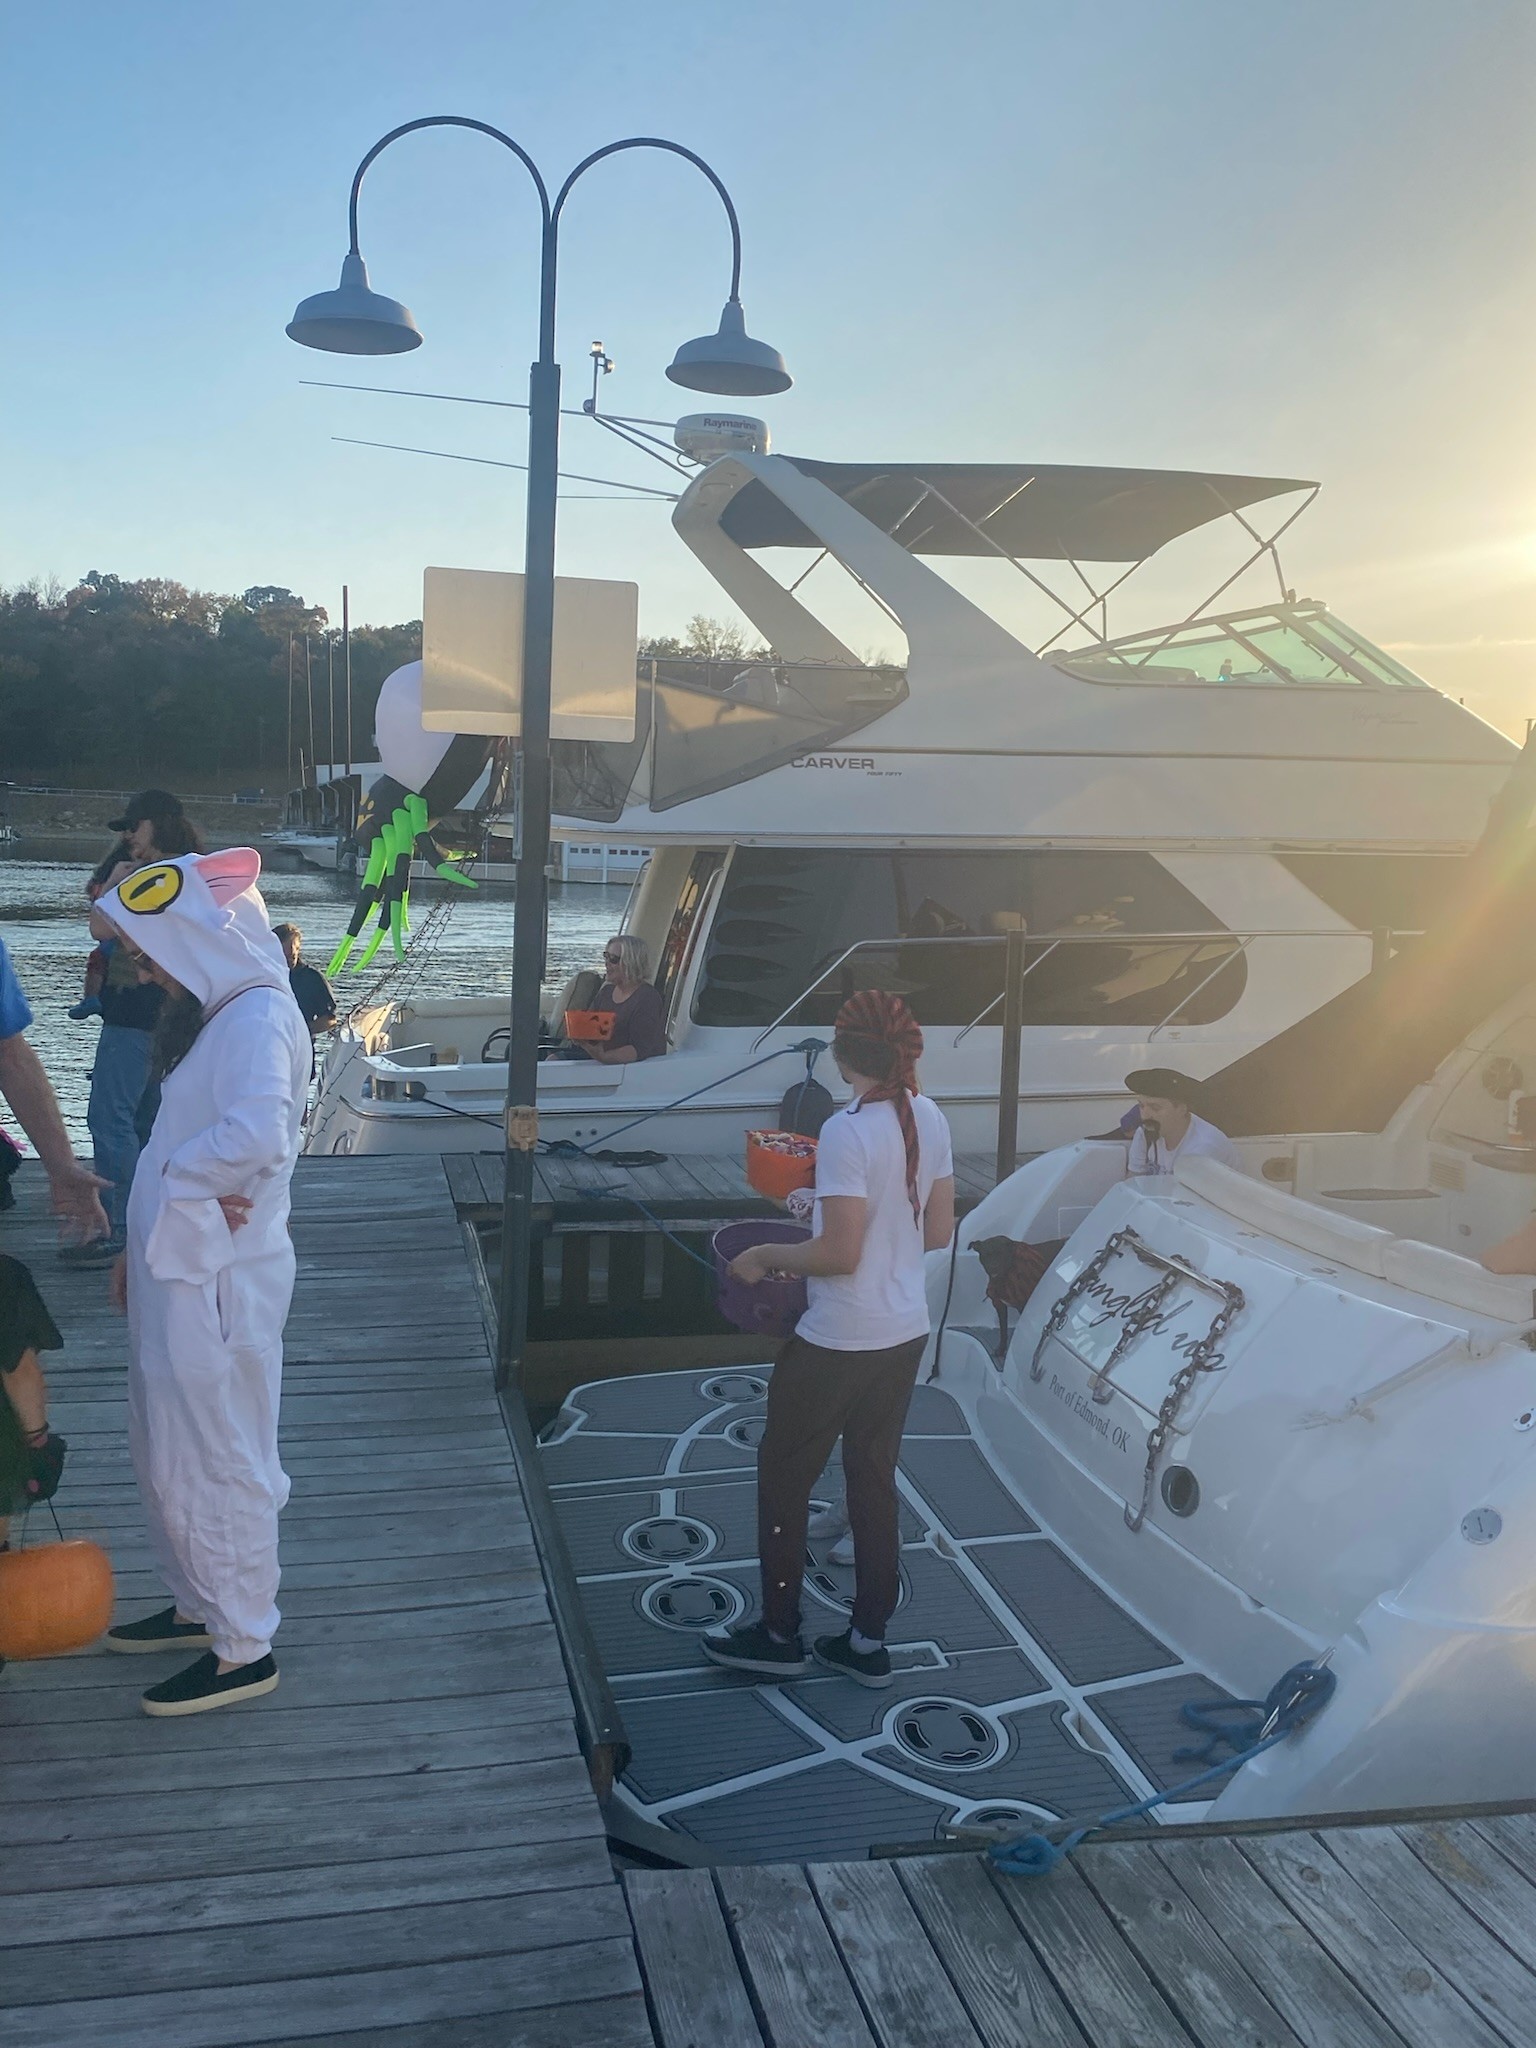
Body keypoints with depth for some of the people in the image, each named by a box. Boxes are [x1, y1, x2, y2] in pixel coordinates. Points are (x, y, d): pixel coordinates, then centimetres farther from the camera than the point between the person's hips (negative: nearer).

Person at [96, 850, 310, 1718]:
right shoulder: (216, 1012, 13)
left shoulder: (258, 1015, -19)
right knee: (168, 1455, 21)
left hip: (216, 1280, -10)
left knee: (214, 1462, 1)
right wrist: (143, 1243, 14)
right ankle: (201, 1604, 38)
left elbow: (257, 1133, -36)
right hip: (178, 1271, 10)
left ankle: (245, 1649, 15)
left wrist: (181, 1176, -18)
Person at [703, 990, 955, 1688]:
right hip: (905, 1335, 7)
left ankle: (779, 1635, 23)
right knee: (874, 1478, 17)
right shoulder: (929, 1119, 0)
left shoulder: (847, 1132, -23)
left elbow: (839, 1254, -23)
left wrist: (765, 1256, -9)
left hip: (837, 1343, -7)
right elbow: (938, 1232, 8)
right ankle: (868, 1641, 27)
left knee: (784, 1476, 11)